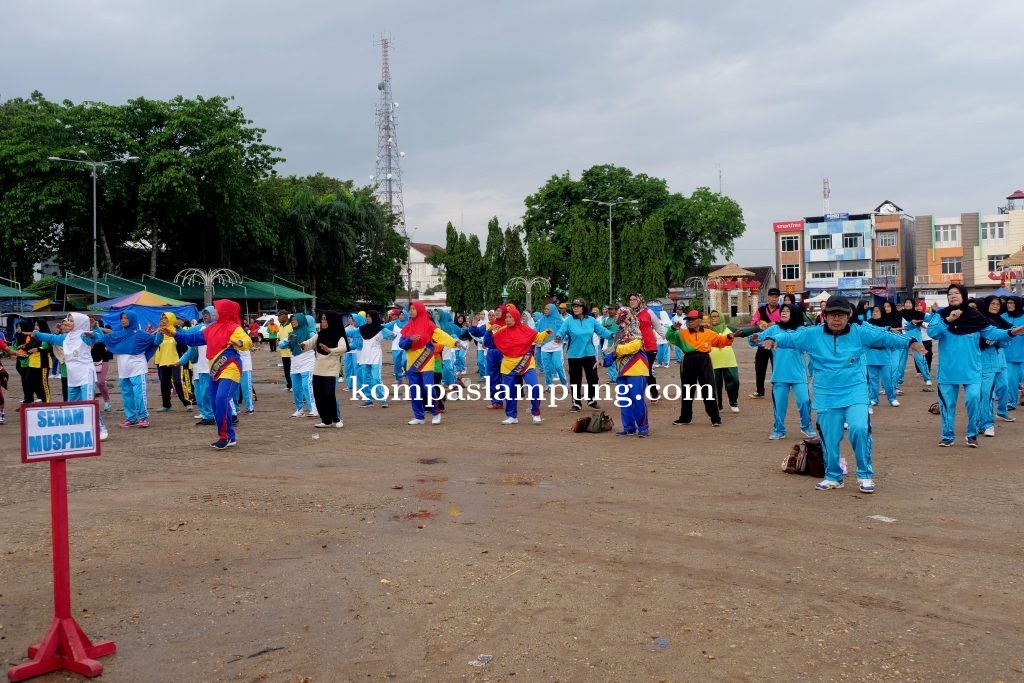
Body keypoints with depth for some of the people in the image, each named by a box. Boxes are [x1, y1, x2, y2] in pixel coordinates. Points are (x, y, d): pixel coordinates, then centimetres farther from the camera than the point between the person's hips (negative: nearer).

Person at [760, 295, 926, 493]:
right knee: (829, 438, 7)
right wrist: (771, 338, -25)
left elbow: (884, 336, 0)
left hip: (855, 393, -1)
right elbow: (786, 337, -5)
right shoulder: (811, 335, -3)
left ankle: (865, 475, 1)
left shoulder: (859, 333, -1)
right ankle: (833, 477, 29)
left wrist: (909, 341, -12)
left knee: (859, 429, -19)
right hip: (826, 396, 1)